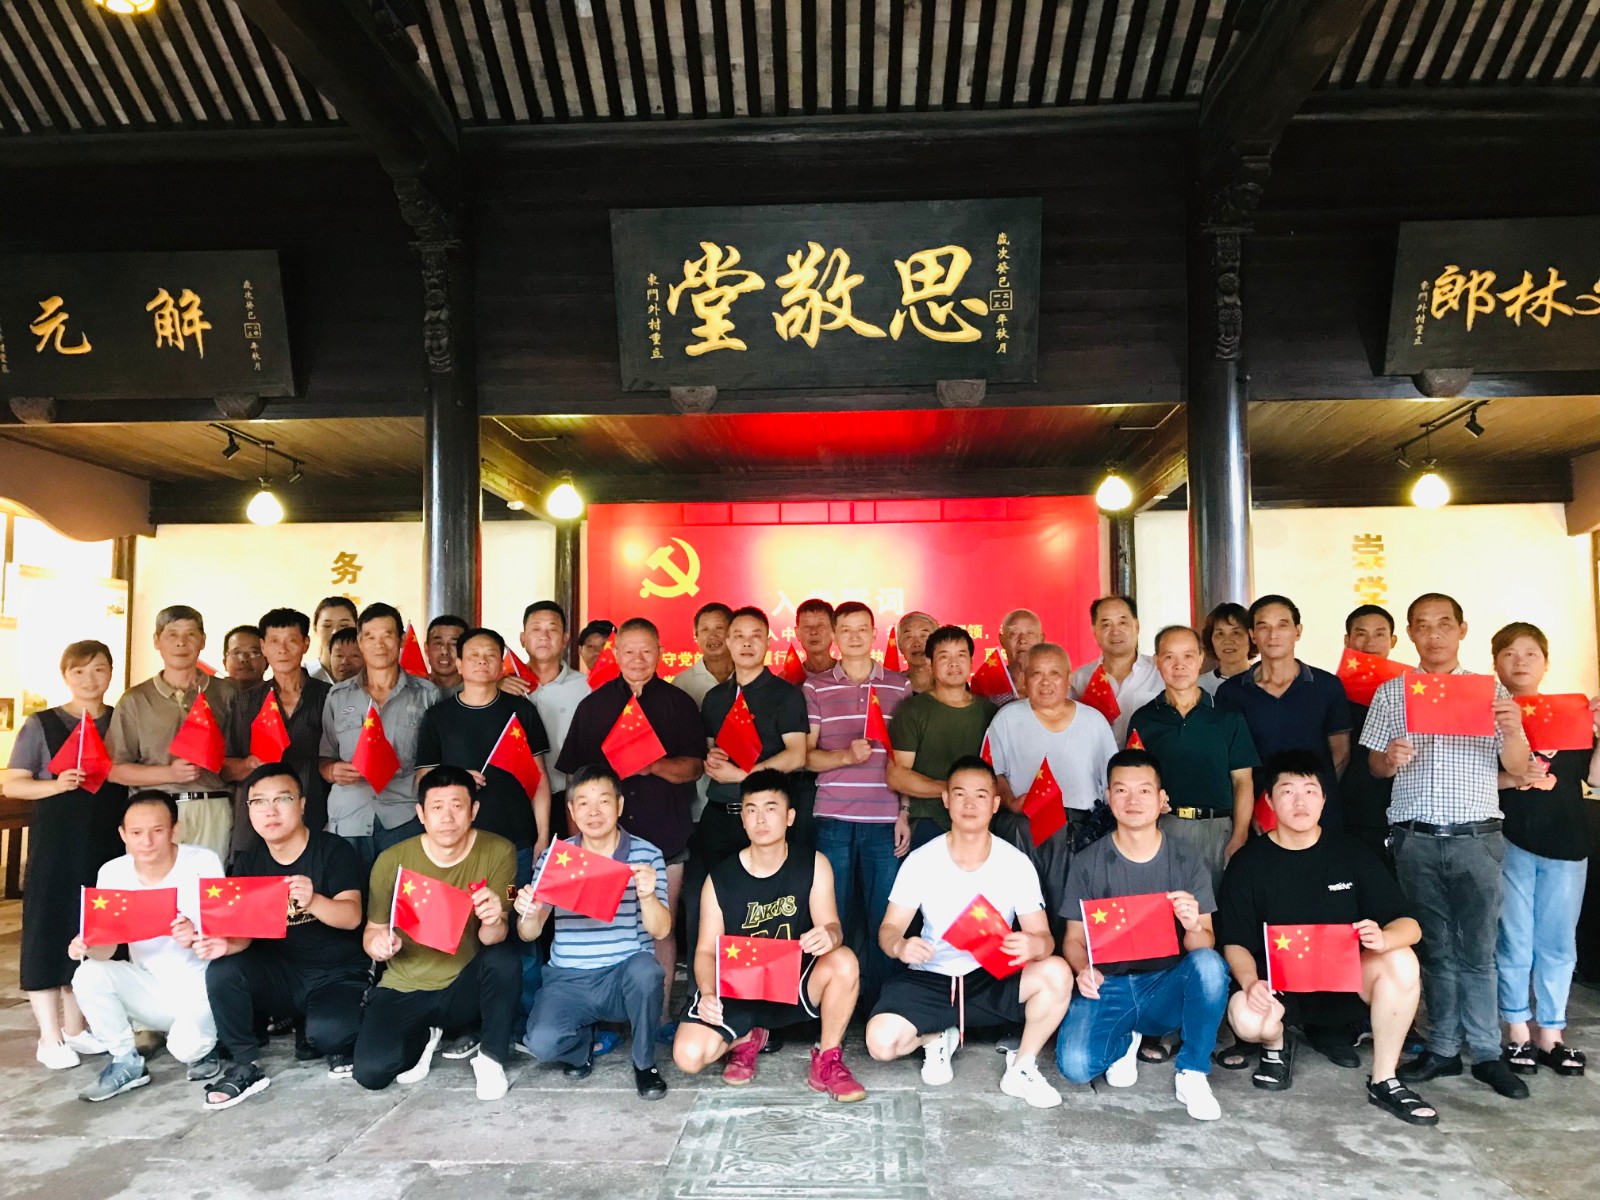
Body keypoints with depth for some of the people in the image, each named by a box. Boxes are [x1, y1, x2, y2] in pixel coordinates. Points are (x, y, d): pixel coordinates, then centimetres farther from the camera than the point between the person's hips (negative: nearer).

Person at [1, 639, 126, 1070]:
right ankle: (49, 1037, 9)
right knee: (48, 928, -1)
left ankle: (75, 1028, 22)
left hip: (108, 841, 3)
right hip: (56, 842, -3)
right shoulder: (41, 724, -1)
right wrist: (56, 784, -18)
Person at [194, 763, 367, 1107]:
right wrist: (226, 944, -27)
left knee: (329, 1032, -31)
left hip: (338, 976, -4)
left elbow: (351, 916, -22)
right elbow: (244, 930, -3)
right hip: (281, 975, 4)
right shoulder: (248, 862, 5)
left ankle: (313, 1036, 7)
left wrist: (313, 901, -44)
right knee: (221, 972, -23)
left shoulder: (334, 850, -10)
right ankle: (245, 1066, -5)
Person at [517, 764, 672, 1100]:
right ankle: (583, 1039, 14)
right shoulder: (554, 856, 2)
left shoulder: (646, 854, -4)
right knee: (541, 1043, -26)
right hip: (569, 979, 1)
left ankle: (644, 1062, -5)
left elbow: (660, 931, -9)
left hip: (625, 977, -1)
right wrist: (528, 915, -22)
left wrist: (648, 895, -31)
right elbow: (530, 934, 3)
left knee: (645, 968, -35)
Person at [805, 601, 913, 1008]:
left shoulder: (900, 686, 9)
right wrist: (846, 755, -14)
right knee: (834, 915, 3)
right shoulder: (815, 688, 7)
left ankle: (878, 1005, 16)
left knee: (884, 917, 3)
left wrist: (905, 813, 3)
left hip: (884, 821, 0)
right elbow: (806, 756, 3)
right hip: (834, 820, 0)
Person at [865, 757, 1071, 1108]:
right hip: (930, 978, 0)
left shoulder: (1016, 863, -7)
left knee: (1057, 974, -28)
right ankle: (936, 1038, 11)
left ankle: (1021, 1067, -4)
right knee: (881, 1042, -25)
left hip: (993, 979, 1)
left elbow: (1042, 935, -8)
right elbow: (889, 928, -5)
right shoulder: (921, 860, -8)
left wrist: (1034, 944, -34)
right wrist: (900, 946, -30)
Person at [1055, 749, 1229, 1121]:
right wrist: (1084, 970, -21)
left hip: (1167, 988, 0)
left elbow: (1204, 946, -5)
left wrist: (1194, 927, -30)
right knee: (1075, 1064, -26)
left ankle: (1192, 1073, -9)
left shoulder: (1187, 862, -1)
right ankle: (1125, 1041, 11)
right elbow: (1073, 939, 3)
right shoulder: (1088, 863, -1)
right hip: (1108, 986, 0)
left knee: (1209, 963, -32)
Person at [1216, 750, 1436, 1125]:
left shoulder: (1350, 853, 0)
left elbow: (1409, 924, -4)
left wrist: (1384, 938, -28)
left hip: (1346, 979, 2)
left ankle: (1383, 1081, -8)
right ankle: (1277, 1045, 7)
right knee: (1246, 1017, -34)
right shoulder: (1248, 863, -4)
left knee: (1401, 962, -28)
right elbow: (1235, 942, -5)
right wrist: (1250, 982, -27)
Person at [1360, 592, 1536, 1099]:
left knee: (1477, 950, 2)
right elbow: (1374, 766, 10)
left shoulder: (1491, 690, 6)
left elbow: (1517, 770, 4)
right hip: (1416, 839, 1)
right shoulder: (1390, 693, 8)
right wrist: (1390, 759, -13)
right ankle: (1442, 1048, 17)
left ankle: (1488, 1054, 13)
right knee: (1434, 948, 8)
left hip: (1476, 837, -1)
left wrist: (1513, 731, -17)